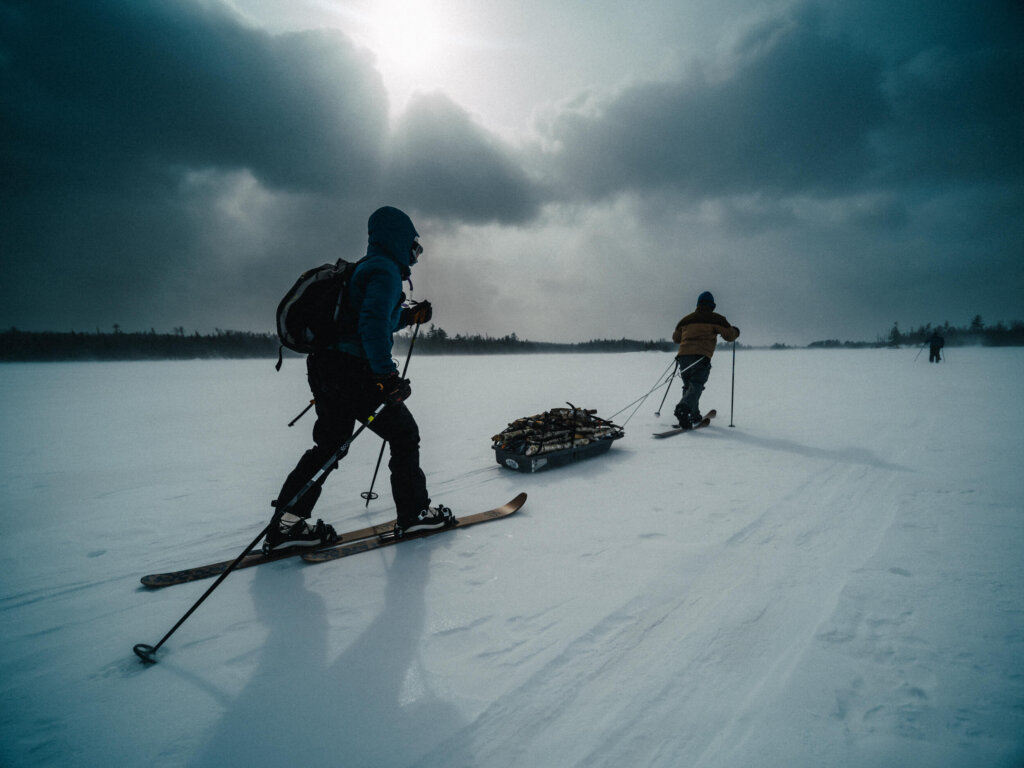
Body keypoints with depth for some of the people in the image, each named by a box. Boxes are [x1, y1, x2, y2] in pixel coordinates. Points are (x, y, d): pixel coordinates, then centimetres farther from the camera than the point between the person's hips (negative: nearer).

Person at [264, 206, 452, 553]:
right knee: (404, 434, 4)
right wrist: (387, 375, -26)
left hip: (324, 368, 10)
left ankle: (285, 525, 14)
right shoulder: (386, 270, -9)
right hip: (352, 371, -10)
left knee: (329, 445, 16)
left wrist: (411, 316, 30)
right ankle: (413, 513, 13)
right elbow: (373, 323, -24)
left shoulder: (364, 268, 22)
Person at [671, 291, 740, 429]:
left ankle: (695, 416, 16)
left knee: (688, 386, 16)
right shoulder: (715, 319, 9)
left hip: (683, 354, 4)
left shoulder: (686, 319, 21)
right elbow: (729, 335, 9)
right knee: (696, 386, -10)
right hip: (701, 356, -4)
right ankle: (683, 408, -35)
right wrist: (735, 331, 32)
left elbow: (675, 337, 32)